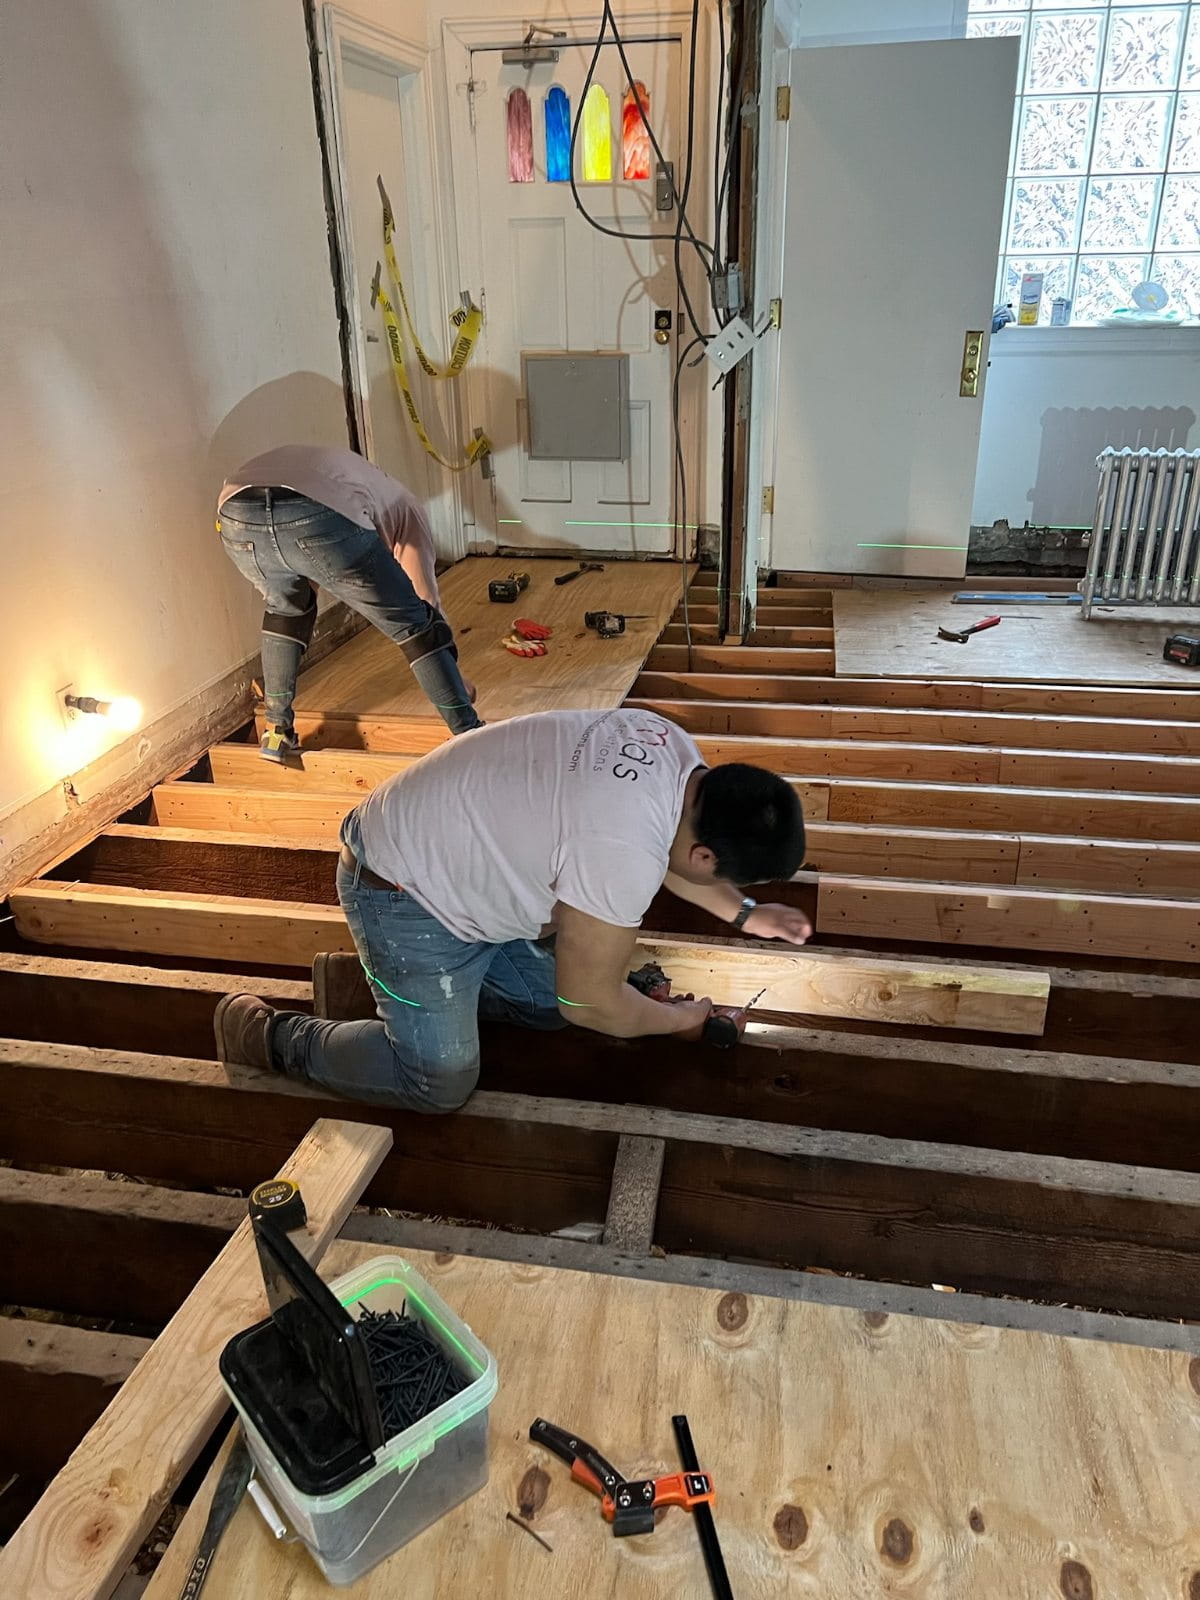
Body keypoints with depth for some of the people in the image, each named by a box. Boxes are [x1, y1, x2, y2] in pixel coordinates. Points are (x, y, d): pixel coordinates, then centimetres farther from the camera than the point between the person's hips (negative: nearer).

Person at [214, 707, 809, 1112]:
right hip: (400, 893, -9)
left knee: (546, 1000, 11)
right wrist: (680, 1019, -4)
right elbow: (589, 1003, -21)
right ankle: (265, 1033, 13)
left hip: (458, 859, 9)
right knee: (440, 1084, -3)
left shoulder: (675, 750, -9)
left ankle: (387, 975, 23)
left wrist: (743, 914, 16)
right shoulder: (622, 856, -36)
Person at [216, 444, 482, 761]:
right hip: (321, 519, -5)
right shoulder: (404, 506, 35)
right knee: (414, 624, 15)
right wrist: (456, 680, 43)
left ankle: (278, 732, 39)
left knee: (284, 607, 36)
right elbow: (427, 602, 31)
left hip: (237, 519, 5)